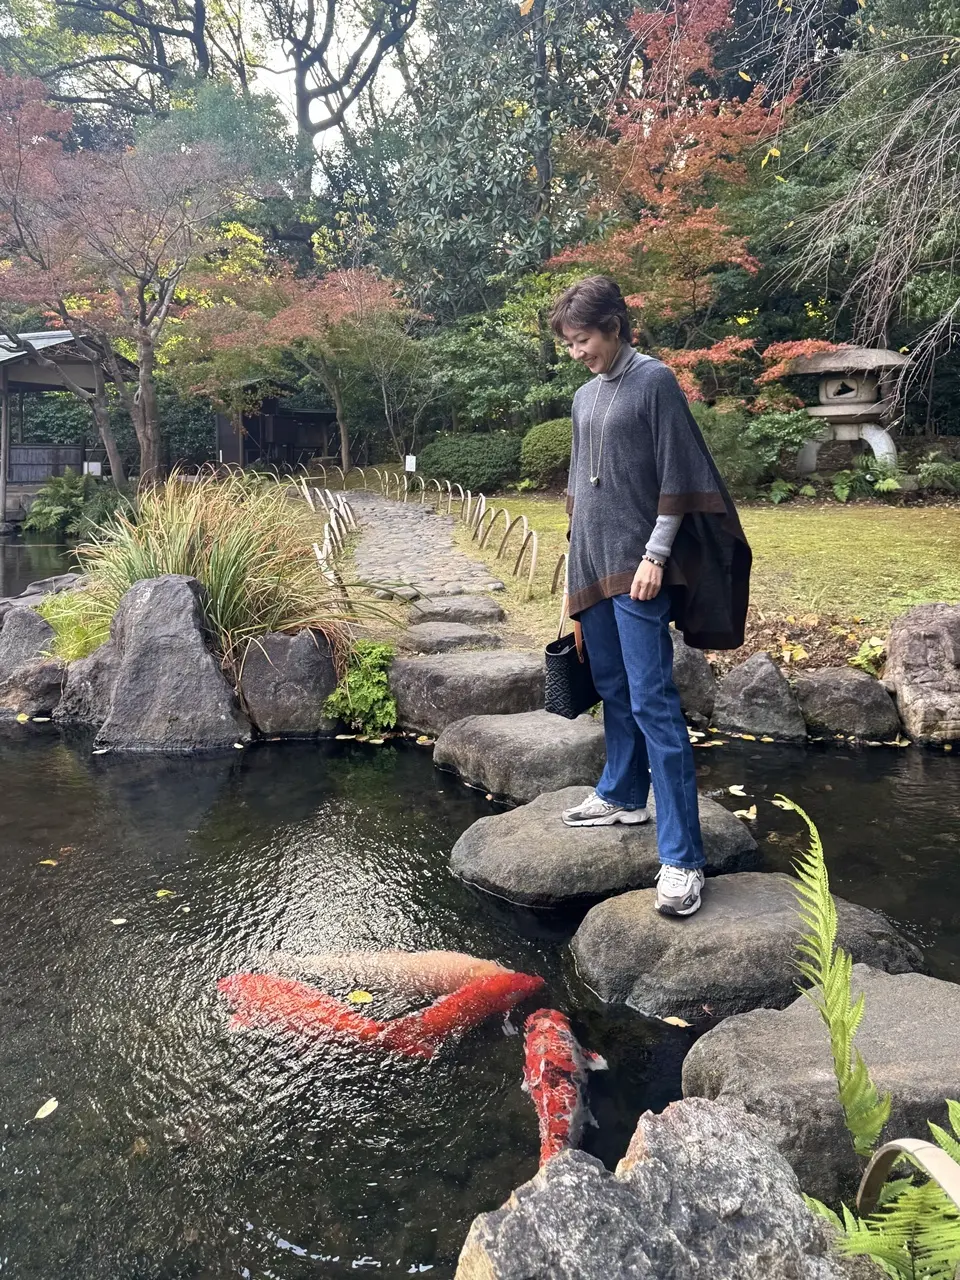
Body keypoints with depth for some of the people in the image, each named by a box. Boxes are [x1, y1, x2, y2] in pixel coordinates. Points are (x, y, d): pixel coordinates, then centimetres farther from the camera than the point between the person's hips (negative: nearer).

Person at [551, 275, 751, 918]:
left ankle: (681, 857, -9)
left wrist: (655, 554, -15)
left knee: (653, 703, -11)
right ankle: (623, 794, 33)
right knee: (614, 689, 16)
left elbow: (677, 474, -10)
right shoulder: (585, 396, 16)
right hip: (593, 565, 8)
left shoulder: (655, 380, -6)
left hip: (637, 566, -7)